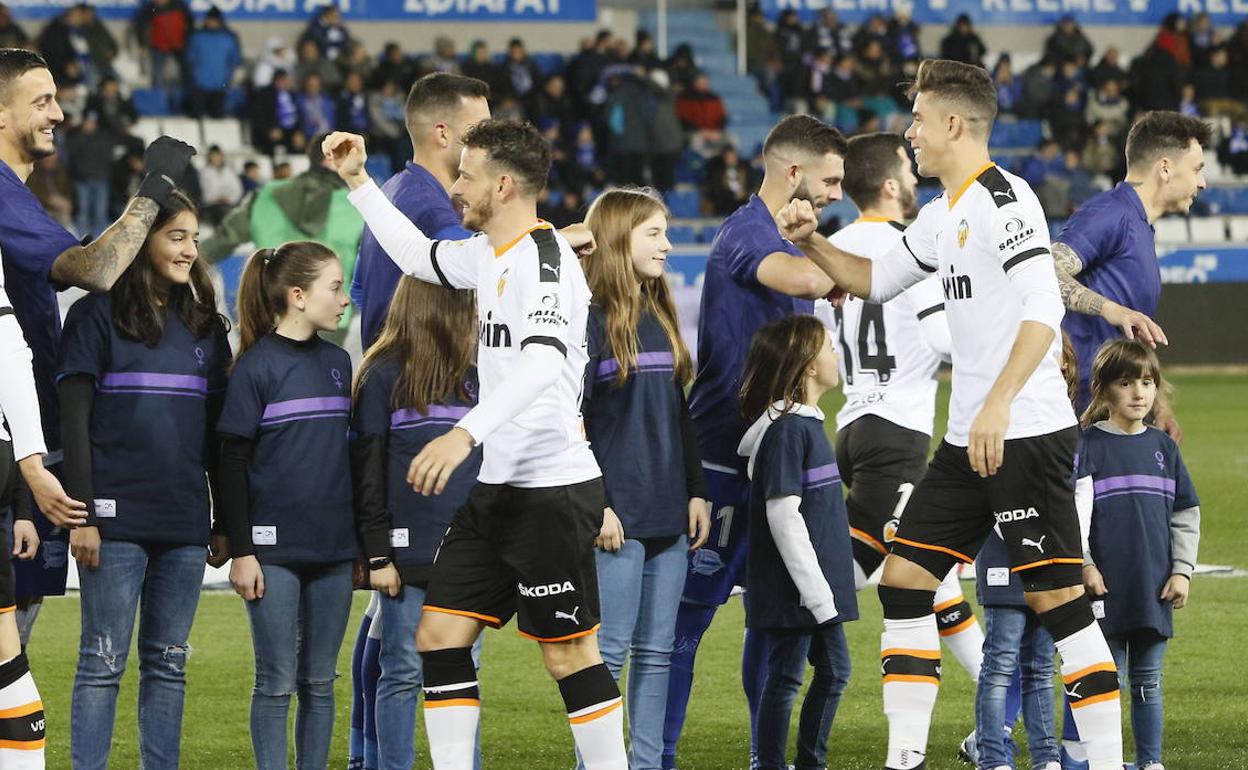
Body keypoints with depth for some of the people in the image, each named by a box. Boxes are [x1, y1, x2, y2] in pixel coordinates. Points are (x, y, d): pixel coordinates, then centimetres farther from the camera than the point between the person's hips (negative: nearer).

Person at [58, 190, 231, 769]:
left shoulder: (204, 326, 14)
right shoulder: (98, 316, -2)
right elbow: (74, 423, -6)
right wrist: (82, 516, -13)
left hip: (184, 524, 5)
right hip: (118, 520, -5)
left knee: (168, 664, 7)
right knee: (104, 662, -4)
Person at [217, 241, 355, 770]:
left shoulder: (337, 362, 11)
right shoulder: (257, 365, -7)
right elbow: (234, 463, -7)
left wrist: (362, 544, 16)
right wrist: (240, 550, -12)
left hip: (332, 548, 5)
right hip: (274, 548, -5)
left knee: (320, 682, 7)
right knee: (277, 682, -2)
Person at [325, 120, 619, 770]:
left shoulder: (545, 257, -16)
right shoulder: (488, 254, 13)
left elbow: (544, 362, -32)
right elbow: (419, 256, 35)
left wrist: (466, 434, -43)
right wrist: (357, 181, 30)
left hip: (552, 490, -9)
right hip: (498, 489, 9)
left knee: (569, 654, -4)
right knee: (439, 636, 5)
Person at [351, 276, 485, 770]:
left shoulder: (471, 378, 14)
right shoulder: (384, 377, -4)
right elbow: (367, 471, -6)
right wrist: (377, 554, -11)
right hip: (410, 555, -5)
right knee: (403, 673, -1)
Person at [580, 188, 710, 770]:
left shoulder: (662, 318, 15)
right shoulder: (590, 319, -8)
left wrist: (696, 492, 12)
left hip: (668, 515, 7)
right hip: (617, 517, -7)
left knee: (656, 653, 8)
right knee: (608, 652, -5)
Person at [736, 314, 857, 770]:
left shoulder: (808, 423, 13)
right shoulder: (786, 429, -17)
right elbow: (783, 514, -21)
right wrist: (814, 589, -22)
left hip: (819, 586, 10)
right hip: (793, 590, -10)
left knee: (833, 671, 15)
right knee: (786, 677, -2)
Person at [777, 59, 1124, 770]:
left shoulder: (1002, 199, -13)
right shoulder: (944, 215, 17)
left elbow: (1043, 310, -23)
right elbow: (875, 280, 33)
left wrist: (998, 405, -31)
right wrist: (814, 242, 17)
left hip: (1027, 435, -10)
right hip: (968, 442, 10)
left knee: (1057, 597, -9)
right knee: (905, 579, 7)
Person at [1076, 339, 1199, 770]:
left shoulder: (1163, 448, 10)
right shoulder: (1089, 446, -4)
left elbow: (1186, 515, 12)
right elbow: (1073, 511, -8)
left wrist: (1182, 570, 5)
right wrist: (1084, 565, -14)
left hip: (1154, 588, 4)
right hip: (1107, 587, -4)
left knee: (1148, 682, 10)